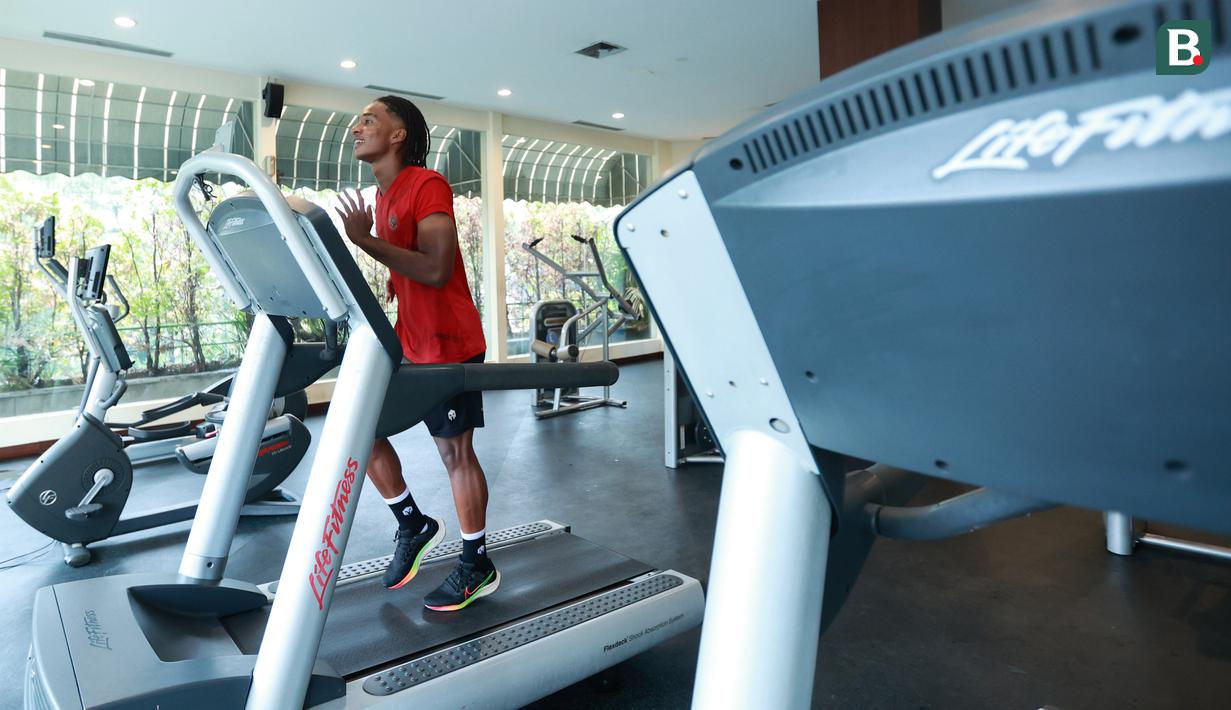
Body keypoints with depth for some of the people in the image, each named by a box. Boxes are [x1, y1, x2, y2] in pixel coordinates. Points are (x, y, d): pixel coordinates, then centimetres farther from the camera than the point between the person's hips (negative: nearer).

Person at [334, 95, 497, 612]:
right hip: (408, 343, 9)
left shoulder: (428, 186, -13)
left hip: (450, 346, -9)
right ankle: (414, 525, 27)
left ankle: (477, 565, 17)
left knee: (455, 452, 0)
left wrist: (366, 240, -24)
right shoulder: (383, 195, 14)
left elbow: (436, 270, -24)